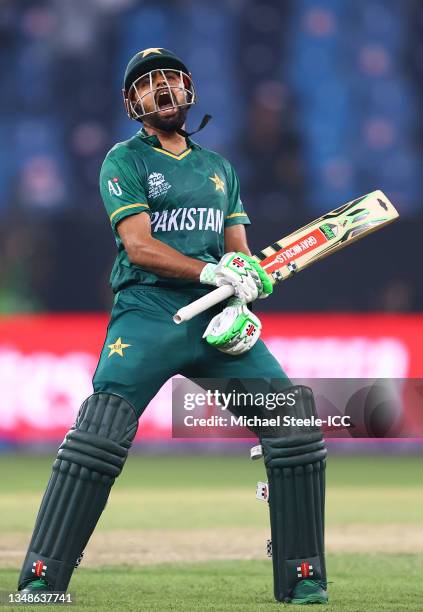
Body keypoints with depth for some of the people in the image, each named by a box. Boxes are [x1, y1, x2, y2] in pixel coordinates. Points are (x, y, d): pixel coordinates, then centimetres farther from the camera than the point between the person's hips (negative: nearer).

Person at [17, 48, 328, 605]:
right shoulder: (124, 161, 6)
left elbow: (238, 253, 17)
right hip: (146, 315, -4)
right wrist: (212, 271, -20)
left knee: (295, 413, -10)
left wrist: (238, 302, -5)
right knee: (102, 429, -24)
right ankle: (42, 578, -20)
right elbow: (139, 246, -7)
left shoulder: (219, 167, 22)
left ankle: (302, 581, -1)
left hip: (215, 319, 4)